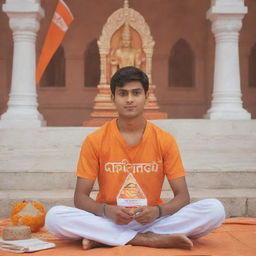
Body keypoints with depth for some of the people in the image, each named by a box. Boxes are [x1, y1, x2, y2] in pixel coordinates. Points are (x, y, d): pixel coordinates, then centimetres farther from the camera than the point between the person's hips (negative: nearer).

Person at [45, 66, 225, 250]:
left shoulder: (165, 140, -1)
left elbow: (182, 196, -1)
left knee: (215, 209, -23)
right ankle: (149, 239, -25)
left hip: (152, 220, 1)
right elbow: (80, 198, -3)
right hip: (108, 221, -1)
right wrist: (107, 211, -24)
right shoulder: (94, 141, -2)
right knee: (54, 216, -28)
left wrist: (157, 211, -23)